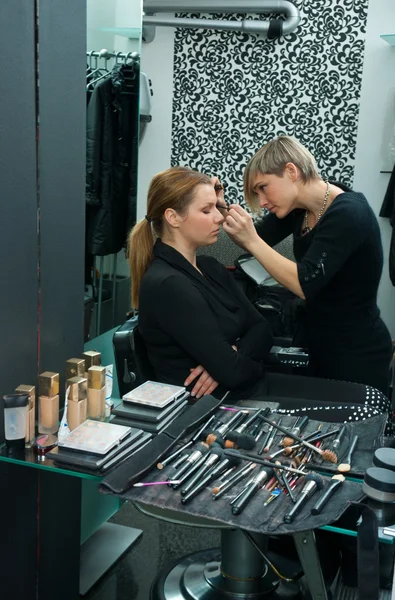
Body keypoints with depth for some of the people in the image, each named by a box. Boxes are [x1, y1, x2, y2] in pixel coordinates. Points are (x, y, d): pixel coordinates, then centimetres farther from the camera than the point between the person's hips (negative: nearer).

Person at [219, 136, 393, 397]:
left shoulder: (348, 214, -25)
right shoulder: (298, 206, -1)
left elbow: (306, 284, -30)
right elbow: (258, 240, 6)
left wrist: (251, 241, -30)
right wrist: (220, 209, -11)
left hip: (357, 353, -8)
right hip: (319, 345, 8)